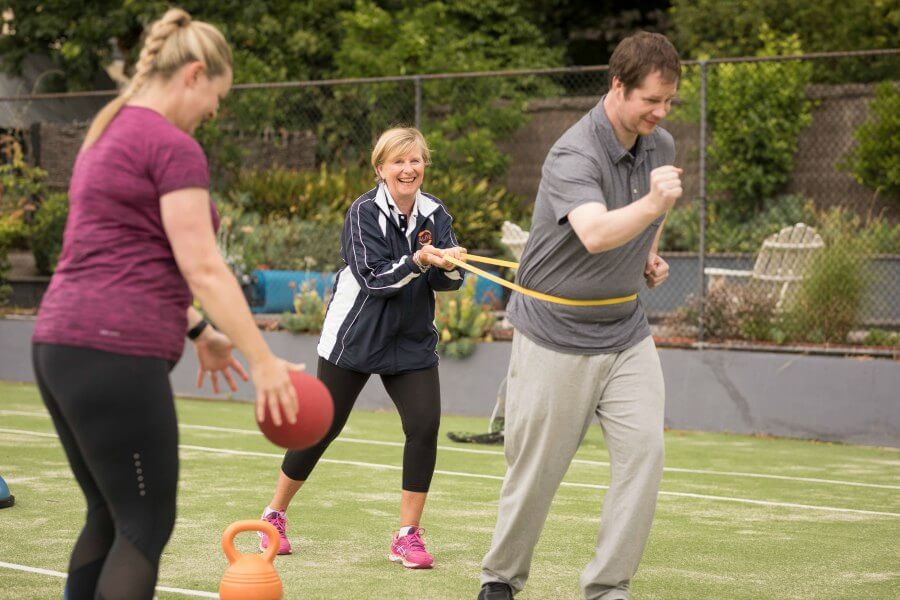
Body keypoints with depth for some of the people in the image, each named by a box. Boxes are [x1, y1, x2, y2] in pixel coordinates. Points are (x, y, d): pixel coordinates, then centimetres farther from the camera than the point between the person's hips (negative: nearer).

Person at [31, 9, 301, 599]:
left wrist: (199, 331, 29)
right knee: (146, 527, -2)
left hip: (60, 345, 9)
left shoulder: (108, 136, 19)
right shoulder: (174, 147, -10)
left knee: (108, 519, 16)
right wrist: (264, 359, -10)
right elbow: (201, 267, -14)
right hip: (116, 354, -9)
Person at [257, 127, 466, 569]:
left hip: (412, 342, 4)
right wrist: (417, 262, -35)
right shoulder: (364, 212, -11)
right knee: (323, 428, 4)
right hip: (355, 337, -3)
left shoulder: (435, 214, 1)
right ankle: (274, 515, 24)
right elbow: (372, 277, -20)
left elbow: (447, 283, -4)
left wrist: (449, 265, -26)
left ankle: (408, 534, -2)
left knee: (425, 425, -13)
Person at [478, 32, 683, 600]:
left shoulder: (661, 145, 1)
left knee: (645, 451, -9)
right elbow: (595, 234, -43)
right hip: (556, 335, -6)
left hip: (625, 330, 6)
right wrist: (652, 205, -58)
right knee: (536, 469, 3)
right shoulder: (573, 157, -23)